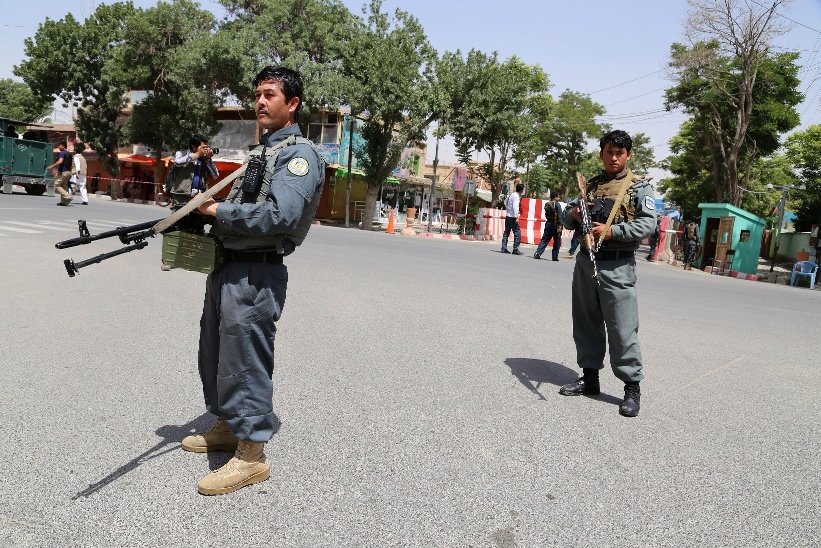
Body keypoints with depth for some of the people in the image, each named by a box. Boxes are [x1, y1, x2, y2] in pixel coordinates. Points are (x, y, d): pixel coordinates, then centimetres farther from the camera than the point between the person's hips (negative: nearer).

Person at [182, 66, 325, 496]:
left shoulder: (299, 154, -11)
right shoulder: (263, 150, 19)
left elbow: (280, 216, -25)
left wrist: (218, 211, -16)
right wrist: (206, 213, 1)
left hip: (255, 275, -10)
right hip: (227, 266, 10)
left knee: (243, 362, -3)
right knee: (214, 354, 19)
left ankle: (251, 456, 10)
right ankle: (227, 428, 37)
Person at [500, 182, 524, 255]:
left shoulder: (511, 195, 11)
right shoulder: (516, 196, -14)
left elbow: (505, 202, 26)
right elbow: (515, 207, -21)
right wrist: (516, 217, -23)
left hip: (508, 217, 9)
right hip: (512, 217, -9)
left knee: (506, 232, 12)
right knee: (517, 233, -4)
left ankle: (504, 248, 14)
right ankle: (515, 250, -4)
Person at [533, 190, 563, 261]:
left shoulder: (547, 204, 9)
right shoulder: (557, 204, -11)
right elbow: (559, 216, -16)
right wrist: (560, 225, -17)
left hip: (548, 224, 6)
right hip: (555, 225, -6)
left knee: (544, 240, 9)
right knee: (557, 241, 5)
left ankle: (537, 254, 0)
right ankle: (555, 257, 7)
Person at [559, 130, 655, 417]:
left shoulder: (639, 187, 1)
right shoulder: (590, 185, 16)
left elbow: (648, 223, -10)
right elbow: (568, 221, 21)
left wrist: (611, 230, -21)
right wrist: (574, 215, -3)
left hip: (617, 266, -6)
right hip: (585, 262, 6)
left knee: (622, 328, -6)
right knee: (586, 323, 11)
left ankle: (632, 387, 2)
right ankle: (589, 377, 23)